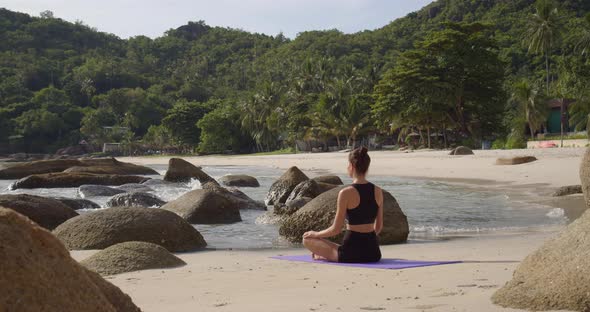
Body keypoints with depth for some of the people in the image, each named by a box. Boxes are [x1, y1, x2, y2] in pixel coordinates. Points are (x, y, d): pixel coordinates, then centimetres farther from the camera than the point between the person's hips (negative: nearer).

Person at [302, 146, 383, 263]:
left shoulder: (346, 193, -15)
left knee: (307, 240, 13)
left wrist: (315, 234, 8)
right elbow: (378, 227, 11)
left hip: (352, 253, -6)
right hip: (374, 252, 6)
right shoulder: (378, 191, 1)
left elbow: (336, 230, -11)